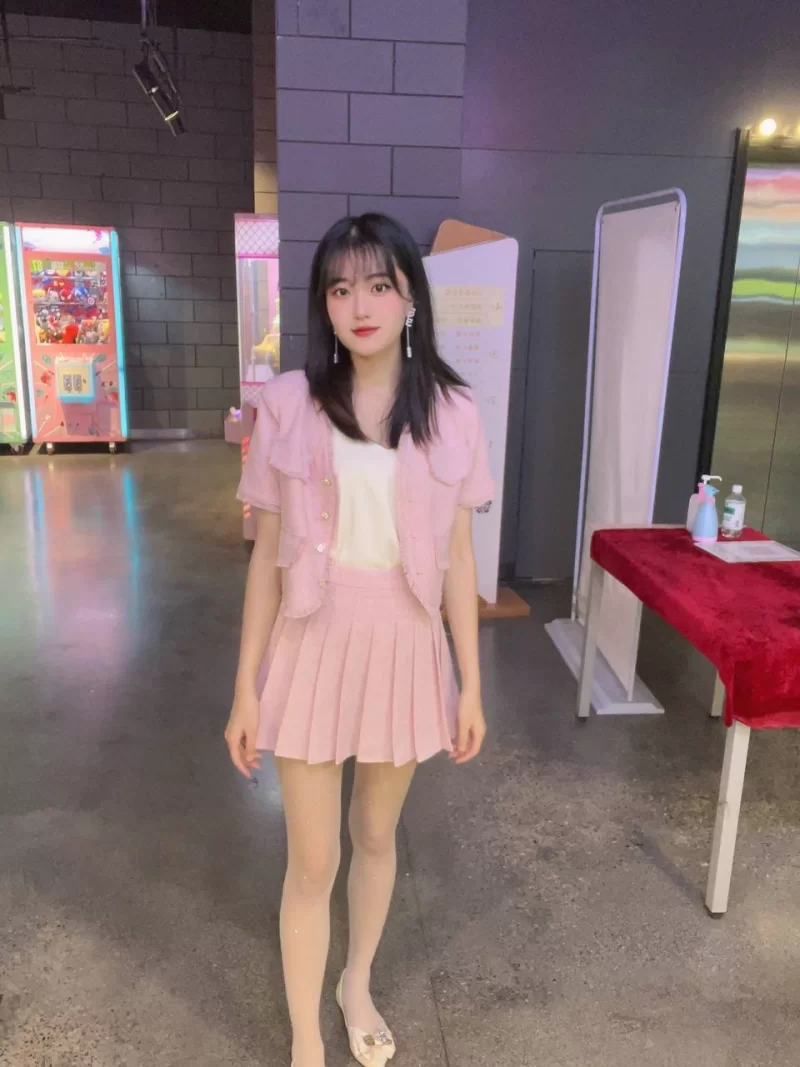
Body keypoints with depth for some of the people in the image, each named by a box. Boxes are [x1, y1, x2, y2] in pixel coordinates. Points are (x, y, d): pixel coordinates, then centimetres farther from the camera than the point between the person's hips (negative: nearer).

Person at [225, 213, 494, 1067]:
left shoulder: (451, 412, -4)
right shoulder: (288, 404, -7)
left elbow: (458, 557, 1)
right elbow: (266, 557, -3)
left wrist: (471, 684, 2)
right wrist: (245, 689, -1)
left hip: (405, 647, 2)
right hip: (315, 646, -1)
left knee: (376, 836, 21)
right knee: (313, 861, 10)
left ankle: (358, 987, 50)